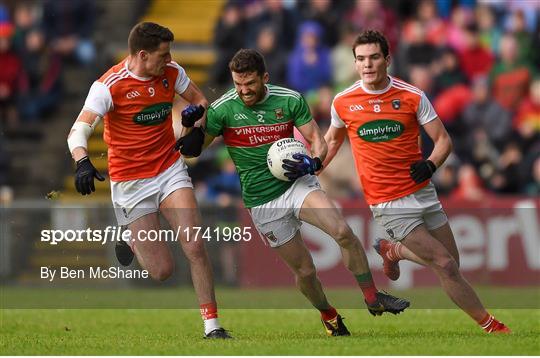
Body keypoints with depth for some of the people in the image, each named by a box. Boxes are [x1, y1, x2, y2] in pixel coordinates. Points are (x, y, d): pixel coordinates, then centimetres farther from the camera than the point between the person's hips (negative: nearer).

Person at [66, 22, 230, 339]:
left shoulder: (171, 72, -3)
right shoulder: (110, 85, -18)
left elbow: (199, 98, 15)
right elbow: (79, 130, -25)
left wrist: (197, 110, -10)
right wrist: (83, 162, -45)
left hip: (170, 169, 4)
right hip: (130, 181, -4)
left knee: (195, 247, -13)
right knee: (163, 271, -3)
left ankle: (212, 325, -3)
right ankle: (133, 244, 33)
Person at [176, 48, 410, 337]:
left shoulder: (290, 100, -3)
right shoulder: (222, 109, -8)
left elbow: (317, 140, 2)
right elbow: (192, 149, -2)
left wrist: (312, 163, -20)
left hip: (297, 184, 1)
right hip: (262, 202, -1)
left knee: (343, 232, -23)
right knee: (304, 271, 0)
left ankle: (372, 298, -7)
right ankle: (328, 316, 29)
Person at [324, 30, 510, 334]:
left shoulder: (412, 97, -5)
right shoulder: (342, 103, -4)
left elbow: (443, 140, 0)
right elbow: (333, 140, 16)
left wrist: (430, 165, -18)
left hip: (422, 192, 3)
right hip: (389, 203, -3)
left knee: (451, 262, 9)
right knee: (446, 266, -11)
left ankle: (393, 249, 33)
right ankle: (490, 325, 3)